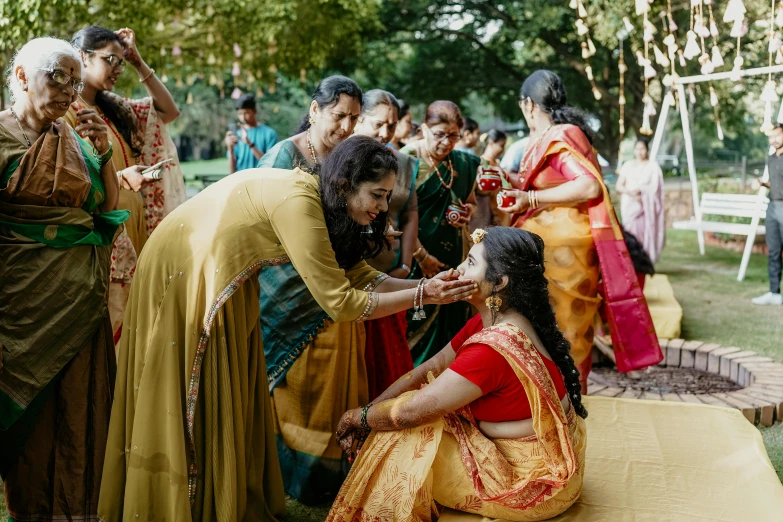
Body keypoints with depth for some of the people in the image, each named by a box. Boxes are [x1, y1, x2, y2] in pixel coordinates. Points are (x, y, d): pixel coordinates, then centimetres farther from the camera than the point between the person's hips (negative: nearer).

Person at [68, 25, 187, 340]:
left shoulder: (113, 108, 14)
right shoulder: (64, 111, -10)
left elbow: (168, 112, 14)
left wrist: (138, 62, 9)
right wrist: (120, 177, -29)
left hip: (134, 225, 8)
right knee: (106, 318, -5)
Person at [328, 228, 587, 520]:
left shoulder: (492, 348, -30)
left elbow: (410, 412, -25)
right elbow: (434, 366, 6)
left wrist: (358, 416, -6)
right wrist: (371, 409, -1)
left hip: (535, 482, -9)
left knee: (402, 442, -8)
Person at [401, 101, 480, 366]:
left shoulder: (463, 163, 8)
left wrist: (468, 211, -1)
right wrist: (422, 257, -15)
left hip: (455, 258, 6)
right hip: (418, 259, -5)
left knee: (451, 323, 9)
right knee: (419, 329, -1)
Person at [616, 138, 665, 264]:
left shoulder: (653, 166, 7)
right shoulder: (627, 166, 13)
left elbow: (655, 187, -2)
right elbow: (618, 186, 6)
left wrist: (640, 191, -16)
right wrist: (630, 192, -13)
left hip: (646, 206, -2)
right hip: (630, 206, 2)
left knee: (645, 234, -10)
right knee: (631, 235, -8)